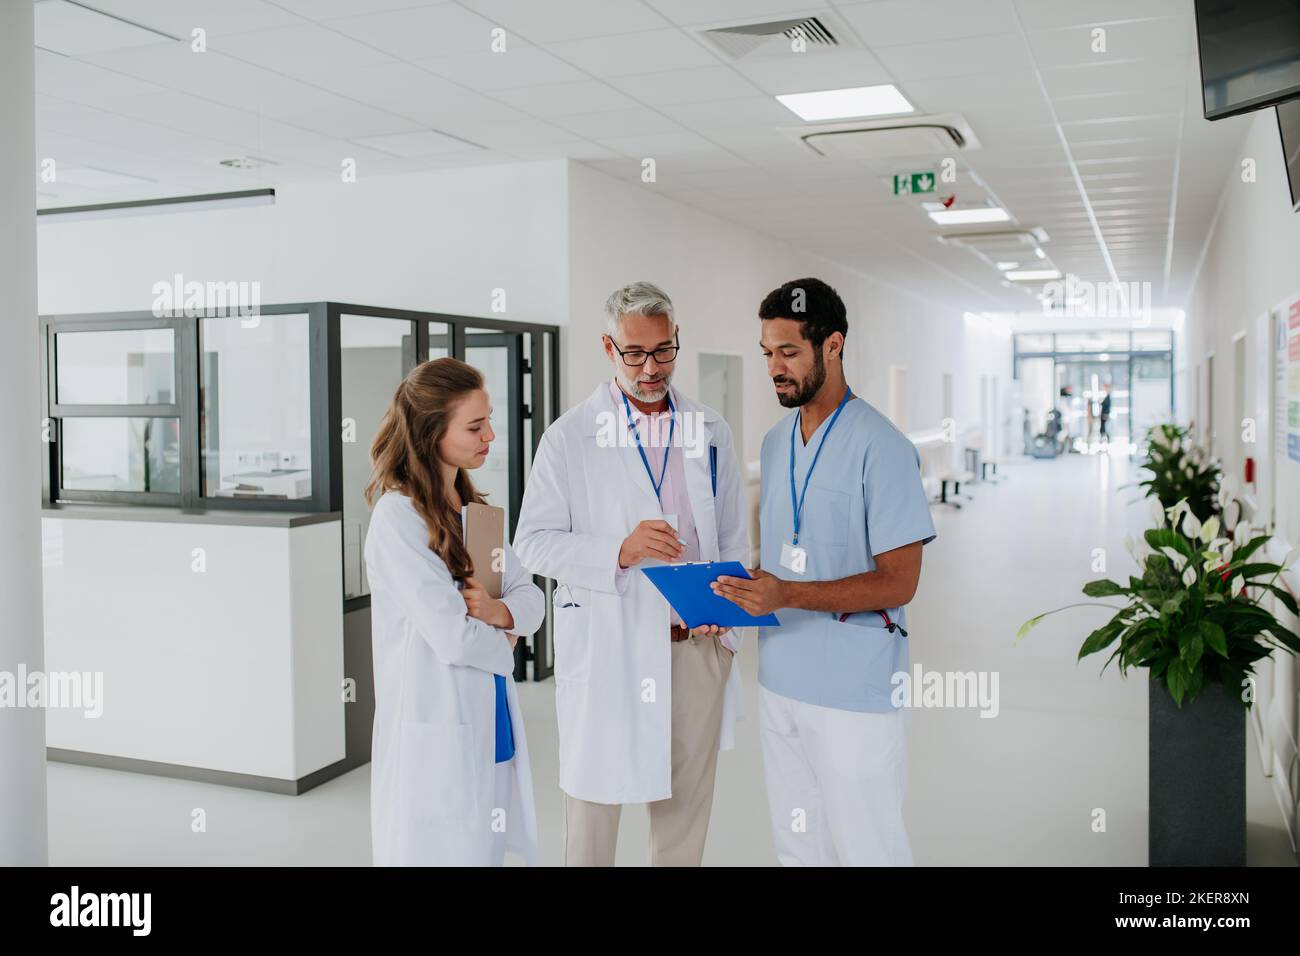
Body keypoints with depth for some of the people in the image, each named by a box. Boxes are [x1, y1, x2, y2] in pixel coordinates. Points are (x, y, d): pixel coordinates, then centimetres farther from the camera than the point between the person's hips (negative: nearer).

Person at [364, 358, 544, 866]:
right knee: (444, 850, 3)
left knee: (486, 850, 13)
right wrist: (504, 643, -2)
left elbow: (530, 596, 9)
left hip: (490, 724, 7)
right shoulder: (398, 516, -16)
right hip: (436, 731, -7)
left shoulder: (471, 506, 9)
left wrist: (499, 611, -12)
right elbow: (451, 638, -21)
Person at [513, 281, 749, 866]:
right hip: (605, 646, -3)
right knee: (594, 801, 5)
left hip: (696, 643, 3)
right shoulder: (569, 437, -3)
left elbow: (733, 539, 12)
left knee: (686, 804, 13)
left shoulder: (711, 432, 8)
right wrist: (619, 551, -21)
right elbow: (533, 542, -6)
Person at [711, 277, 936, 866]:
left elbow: (897, 582, -16)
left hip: (853, 692, -7)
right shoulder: (776, 441, 10)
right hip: (779, 681, 7)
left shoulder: (881, 447, -13)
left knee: (866, 849, 5)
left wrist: (788, 594, -26)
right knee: (796, 846, 17)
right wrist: (744, 589, -2)